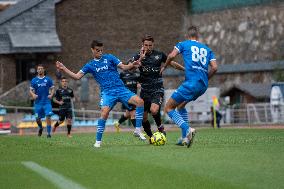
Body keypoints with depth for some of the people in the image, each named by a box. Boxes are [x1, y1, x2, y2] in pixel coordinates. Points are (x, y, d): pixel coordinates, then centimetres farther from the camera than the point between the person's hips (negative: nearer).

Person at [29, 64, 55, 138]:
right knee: (37, 118, 4)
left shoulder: (48, 79, 5)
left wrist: (51, 95, -10)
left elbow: (52, 88, 10)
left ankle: (48, 133, -10)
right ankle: (40, 128, 35)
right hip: (38, 102, 1)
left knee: (48, 116, -15)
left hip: (47, 102, -1)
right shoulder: (34, 80, 6)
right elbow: (31, 90, 8)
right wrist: (33, 95, -14)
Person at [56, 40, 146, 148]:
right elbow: (77, 76, 8)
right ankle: (98, 141, -12)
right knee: (104, 112, -25)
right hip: (107, 92, -1)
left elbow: (123, 67, 3)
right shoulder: (90, 65, 12)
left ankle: (138, 130, -9)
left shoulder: (109, 58, 10)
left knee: (139, 101, -19)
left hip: (120, 89, 1)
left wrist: (132, 65, -17)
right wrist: (63, 69, -1)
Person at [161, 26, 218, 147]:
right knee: (180, 105, 28)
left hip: (191, 82, -6)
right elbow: (214, 67, 11)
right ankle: (185, 137, 17)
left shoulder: (184, 44, 10)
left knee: (168, 108, 2)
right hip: (203, 86, 6)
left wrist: (164, 67, 14)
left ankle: (187, 129, -21)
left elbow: (172, 56, -5)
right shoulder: (207, 49, 22)